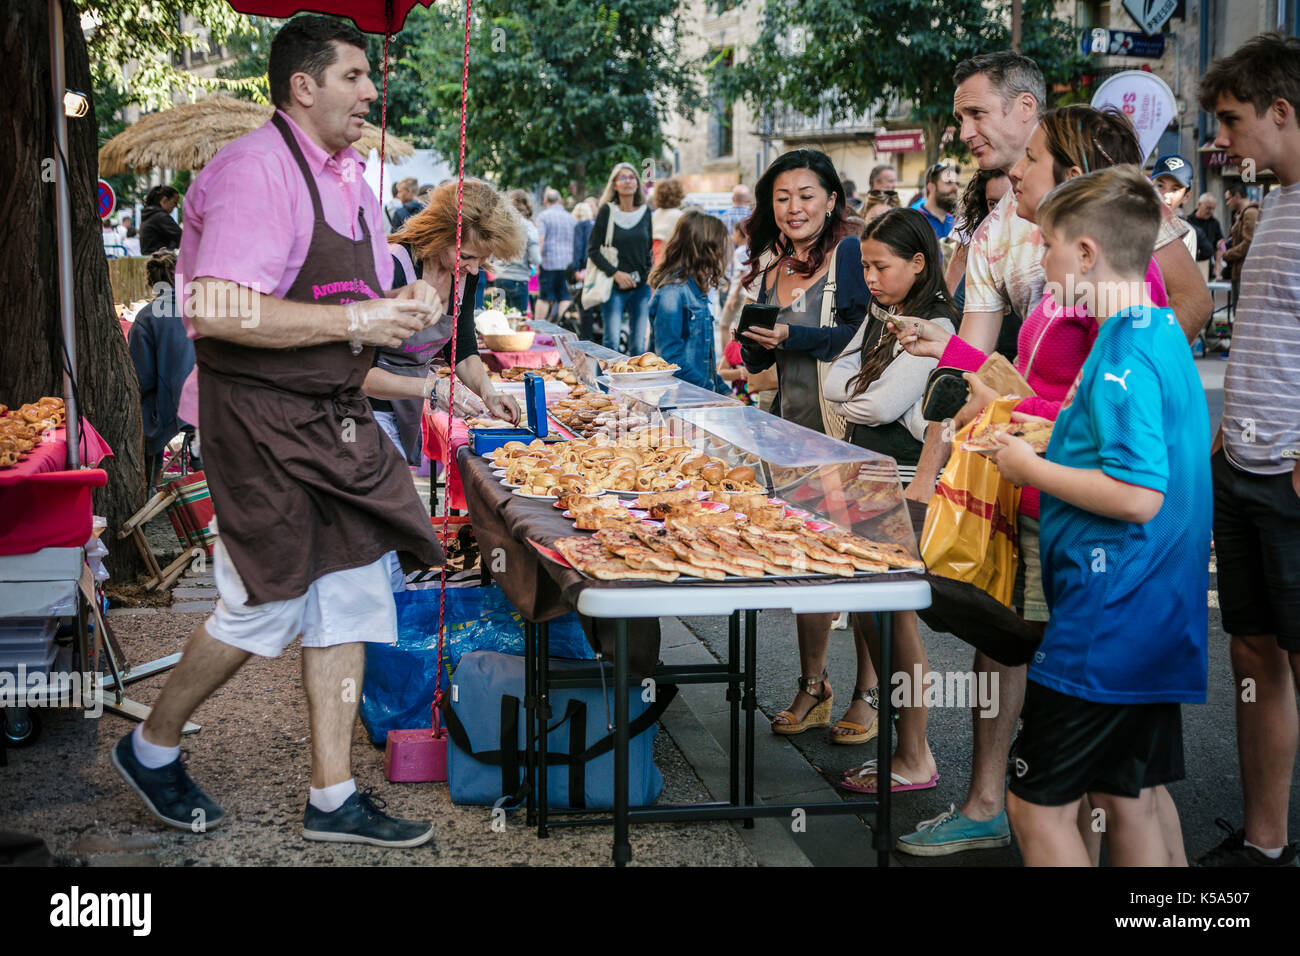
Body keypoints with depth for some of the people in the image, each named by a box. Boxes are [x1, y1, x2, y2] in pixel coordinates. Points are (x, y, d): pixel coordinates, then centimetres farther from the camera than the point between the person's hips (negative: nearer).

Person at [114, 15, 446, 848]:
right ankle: (151, 748, 24)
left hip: (336, 418, 9)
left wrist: (401, 309, 2)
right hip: (262, 417, -9)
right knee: (267, 608, -1)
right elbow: (218, 312, -28)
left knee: (351, 596, 8)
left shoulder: (347, 172, 14)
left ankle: (334, 796, 18)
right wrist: (353, 320, -24)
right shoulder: (255, 170, -16)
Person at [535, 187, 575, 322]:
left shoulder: (544, 216, -2)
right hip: (568, 263, 3)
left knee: (544, 297, 1)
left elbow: (540, 240, -10)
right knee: (565, 297, 2)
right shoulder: (571, 217, 11)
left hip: (549, 262, -3)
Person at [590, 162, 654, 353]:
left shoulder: (646, 212, 9)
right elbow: (593, 250, -3)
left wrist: (650, 277, 6)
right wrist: (615, 273, -13)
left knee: (638, 345, 2)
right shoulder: (607, 211, -2)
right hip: (615, 287, -3)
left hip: (641, 287, 3)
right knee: (611, 343, -10)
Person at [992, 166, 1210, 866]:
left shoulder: (1124, 351, -19)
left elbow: (1138, 495, -26)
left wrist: (1029, 468, -15)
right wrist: (1056, 448, 14)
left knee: (1039, 805, 0)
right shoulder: (1165, 334, 11)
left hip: (1106, 625, -10)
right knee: (1130, 800, 16)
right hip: (1156, 622, 10)